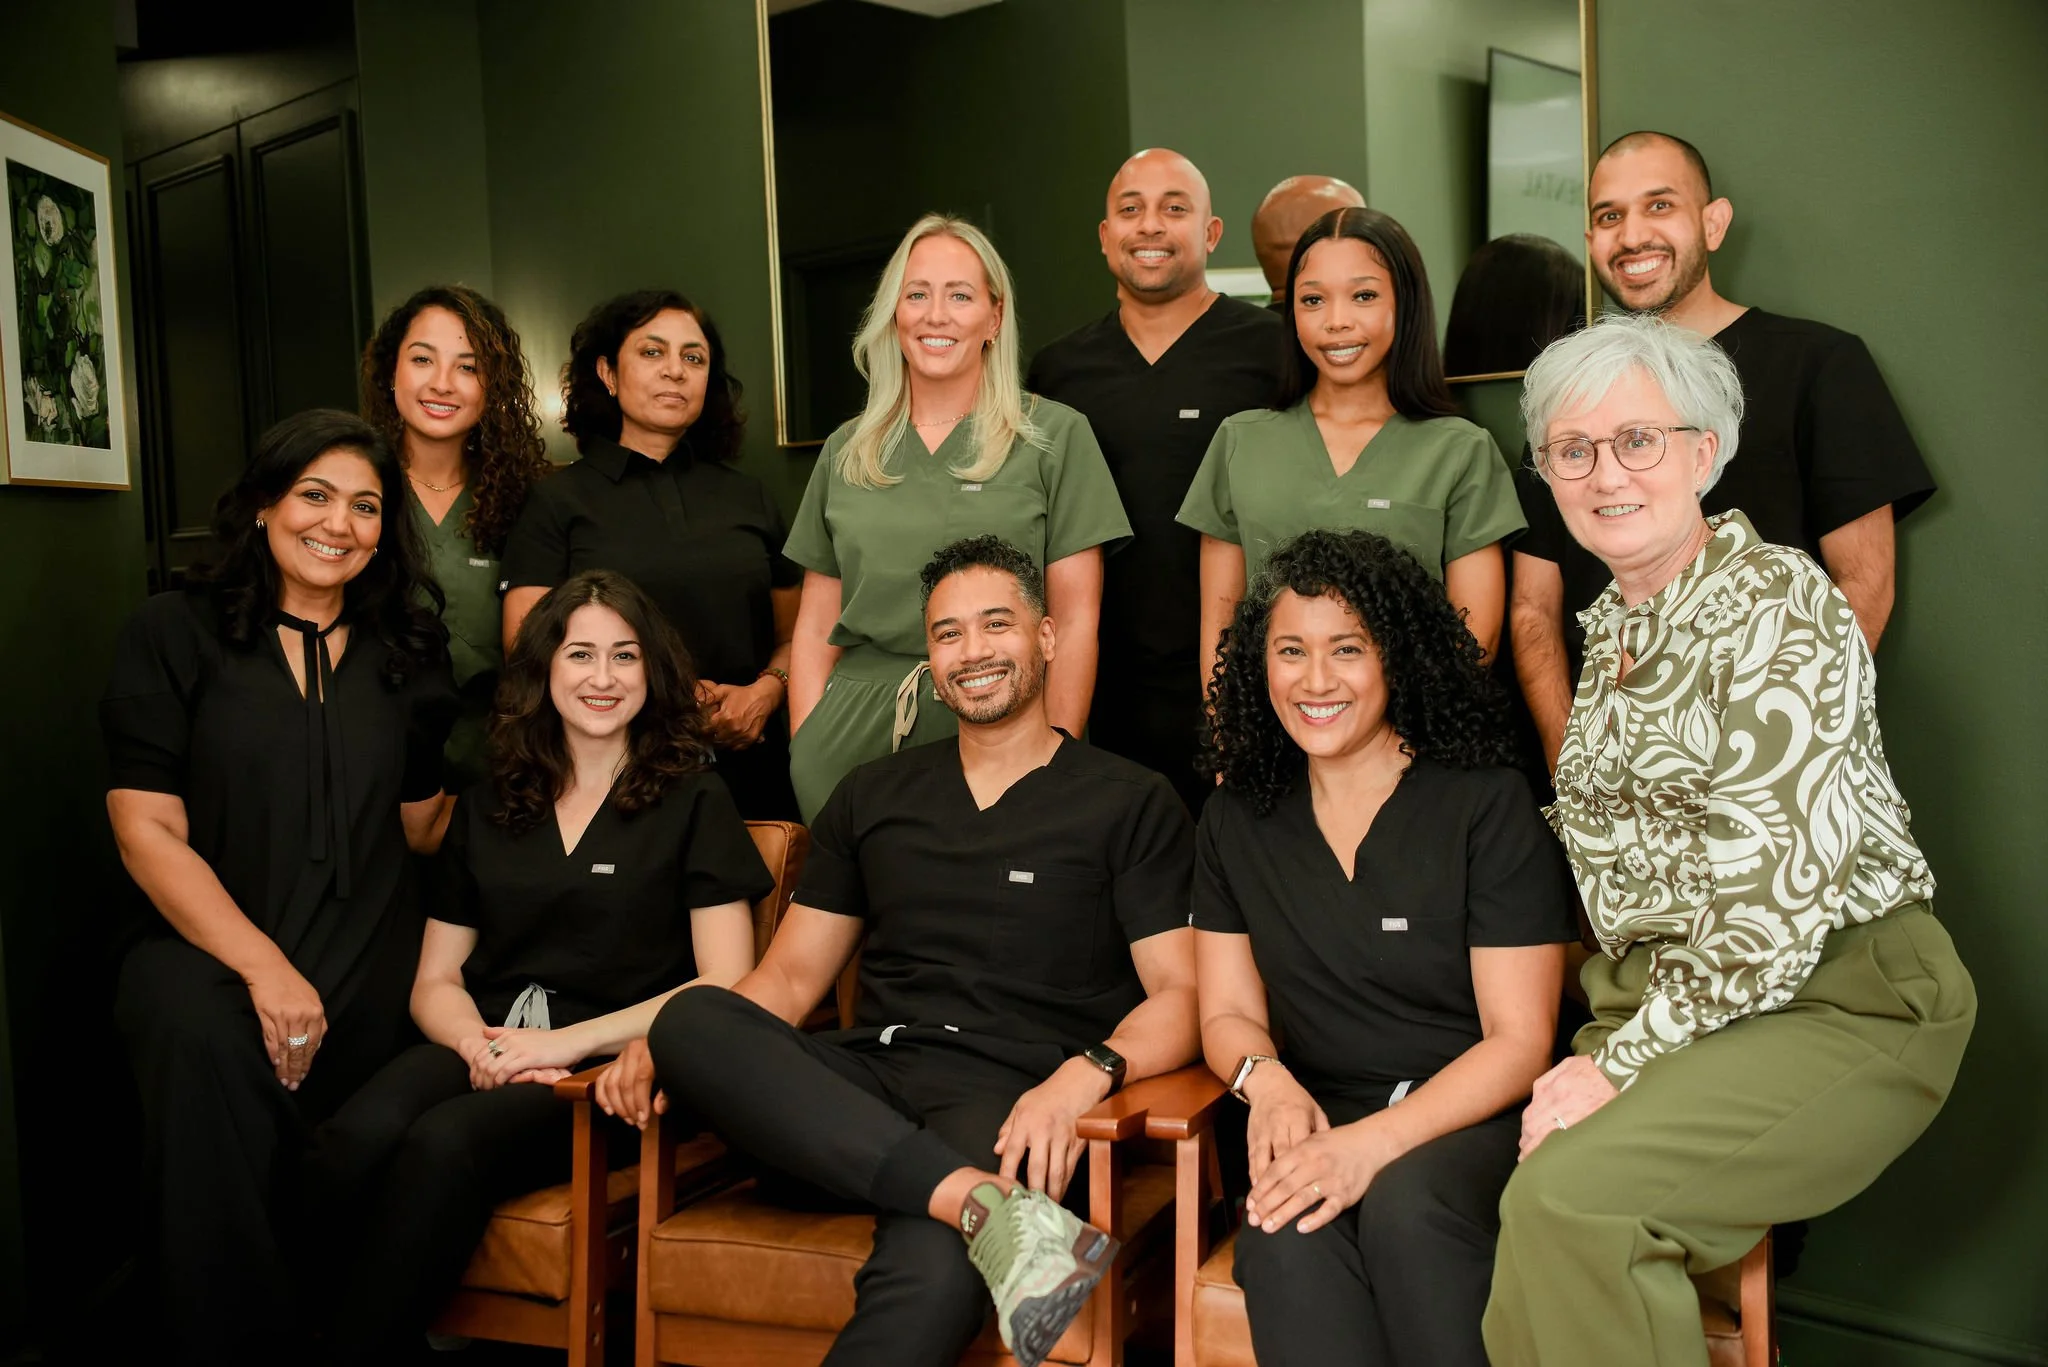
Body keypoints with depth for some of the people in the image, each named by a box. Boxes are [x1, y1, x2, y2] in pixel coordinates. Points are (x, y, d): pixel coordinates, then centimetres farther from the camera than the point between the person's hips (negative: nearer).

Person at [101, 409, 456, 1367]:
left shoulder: (405, 653, 16)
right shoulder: (174, 633, 6)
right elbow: (146, 830, -3)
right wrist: (261, 967, -15)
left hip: (366, 961, 3)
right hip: (202, 943, -2)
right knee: (206, 1042, -34)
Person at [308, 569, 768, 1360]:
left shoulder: (693, 802, 7)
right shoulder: (487, 809, 19)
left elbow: (725, 986, -2)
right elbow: (435, 980, 17)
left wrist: (566, 1043, -10)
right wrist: (476, 1042, -6)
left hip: (612, 1066, -3)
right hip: (490, 1049, 3)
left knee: (445, 1144, -33)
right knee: (356, 1140, -30)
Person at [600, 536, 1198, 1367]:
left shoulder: (1131, 805, 9)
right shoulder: (874, 795, 20)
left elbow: (1177, 996, 1)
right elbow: (789, 976, 18)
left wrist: (1082, 1076, -21)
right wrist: (664, 1047, -2)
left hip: (1004, 1102, -5)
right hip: (863, 1087, 6)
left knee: (934, 1279, -40)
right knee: (695, 1019, -29)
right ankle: (983, 1206, -35)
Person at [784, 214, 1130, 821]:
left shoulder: (1056, 436, 1)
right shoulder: (846, 451, 11)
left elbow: (1075, 620, -3)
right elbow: (816, 624, 12)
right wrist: (805, 747, 1)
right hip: (853, 735, 3)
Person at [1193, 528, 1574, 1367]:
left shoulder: (1488, 805, -4)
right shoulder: (1238, 820, 8)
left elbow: (1520, 1041, -7)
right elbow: (1228, 1013, 12)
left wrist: (1375, 1142, -22)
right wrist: (1266, 1079, -13)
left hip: (1471, 1118, -2)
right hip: (1317, 1121, 2)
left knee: (1406, 1200, -34)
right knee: (1286, 1230, -31)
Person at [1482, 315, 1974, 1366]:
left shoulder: (1774, 602, -13)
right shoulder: (1609, 621, 12)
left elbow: (1781, 885, -19)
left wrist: (1626, 1060, -18)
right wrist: (1605, 1033, 6)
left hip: (1835, 1003, -6)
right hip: (1662, 995, 6)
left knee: (1574, 1190, -28)